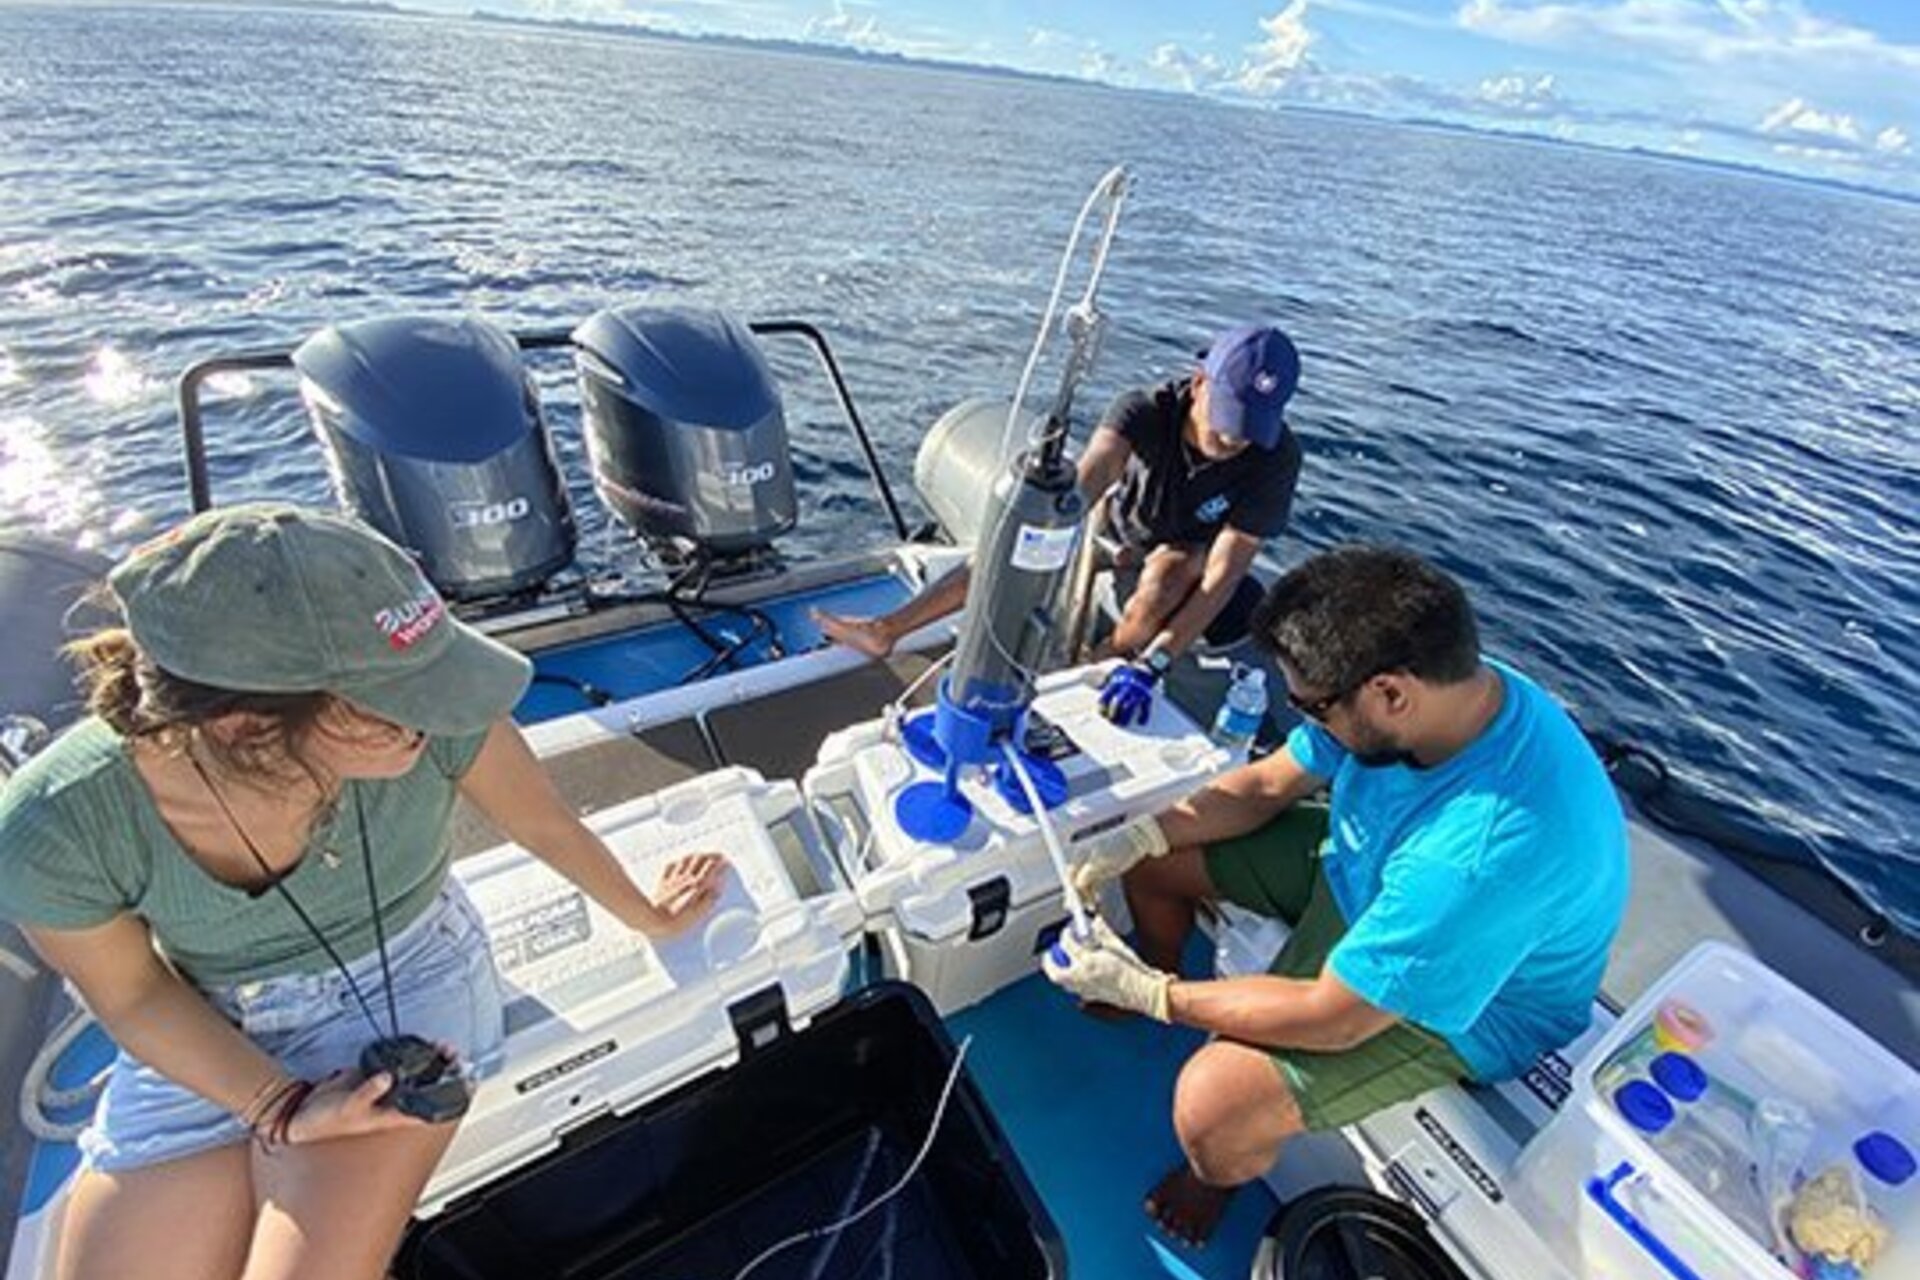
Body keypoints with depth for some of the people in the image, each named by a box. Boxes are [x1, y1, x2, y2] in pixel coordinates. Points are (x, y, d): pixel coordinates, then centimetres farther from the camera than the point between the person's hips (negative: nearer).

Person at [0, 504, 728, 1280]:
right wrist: (282, 1107, -21)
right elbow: (132, 996, -8)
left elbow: (544, 824, -12)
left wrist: (648, 916, 5)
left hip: (408, 985, -1)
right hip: (209, 1036, 2)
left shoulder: (432, 721, -31)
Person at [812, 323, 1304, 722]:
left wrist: (1151, 664, -46)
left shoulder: (1276, 456, -30)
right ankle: (887, 630, -15)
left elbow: (1223, 574, -36)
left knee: (1168, 567, -38)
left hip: (1191, 567, -2)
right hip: (1123, 532, 2)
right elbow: (1085, 480, -45)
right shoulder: (1147, 410, -28)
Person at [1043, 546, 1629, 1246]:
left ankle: (1217, 1178, 14)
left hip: (1470, 1002, -7)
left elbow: (1333, 1020, -30)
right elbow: (1269, 783, -4)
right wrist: (1138, 837, -16)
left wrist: (1149, 993, -21)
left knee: (1210, 1107, -25)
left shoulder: (1487, 853, -42)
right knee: (1155, 857, 5)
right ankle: (1168, 982, 36)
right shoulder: (1433, 686, -19)